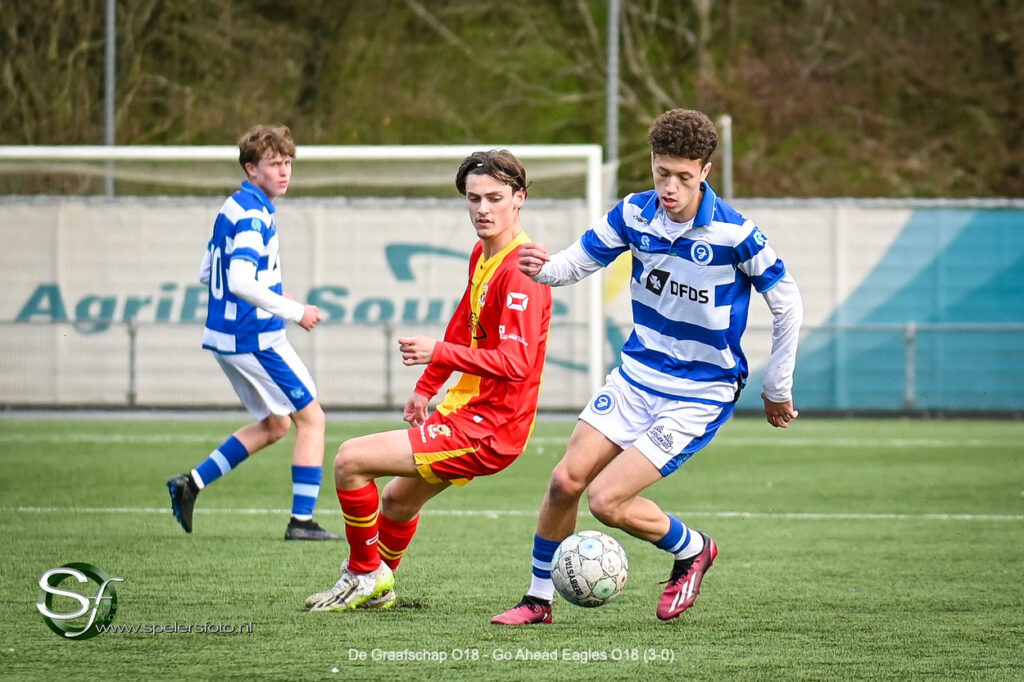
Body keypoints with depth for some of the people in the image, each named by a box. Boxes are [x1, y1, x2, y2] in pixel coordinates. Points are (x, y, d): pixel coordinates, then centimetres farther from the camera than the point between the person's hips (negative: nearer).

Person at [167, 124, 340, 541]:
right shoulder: (253, 216, -18)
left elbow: (206, 274, 19)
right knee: (312, 418, 1)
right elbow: (241, 282, -29)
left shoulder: (232, 209, 12)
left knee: (275, 425, 21)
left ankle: (191, 484, 17)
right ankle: (302, 520, 0)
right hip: (255, 338, -10)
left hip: (228, 335, 10)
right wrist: (294, 311, -21)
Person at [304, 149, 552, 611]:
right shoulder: (482, 255, 9)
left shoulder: (521, 270, -22)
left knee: (350, 460, -13)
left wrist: (439, 353, -34)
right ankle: (376, 589, 52)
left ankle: (365, 573, 5)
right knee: (396, 502, 29)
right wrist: (426, 389, 26)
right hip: (466, 409, 10)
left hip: (486, 428, -10)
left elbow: (515, 362, -30)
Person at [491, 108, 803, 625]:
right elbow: (577, 261, 3)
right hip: (636, 375, 5)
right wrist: (543, 267, -22)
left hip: (699, 396, -5)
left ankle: (691, 550, 15)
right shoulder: (635, 214, -6)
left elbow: (787, 304, -10)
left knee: (606, 500, -13)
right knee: (566, 480, -3)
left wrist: (778, 389, -1)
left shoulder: (734, 234, -21)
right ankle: (539, 598, 15)